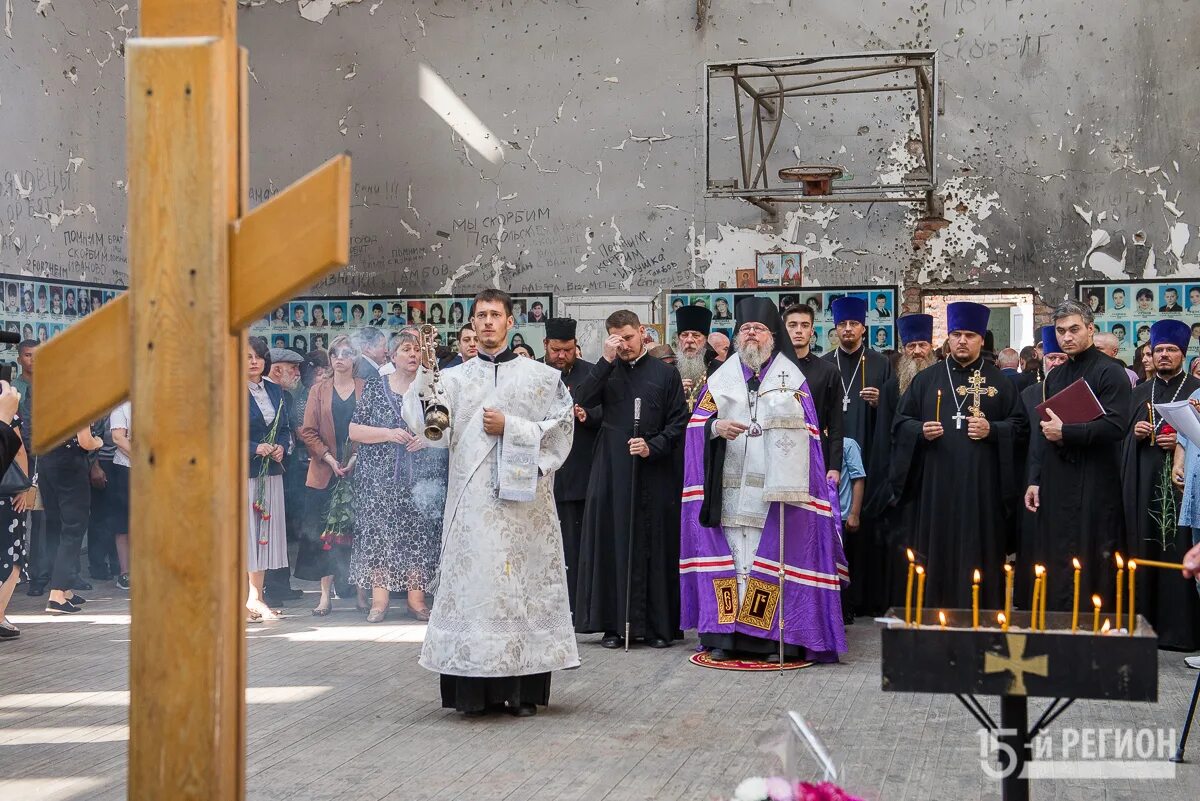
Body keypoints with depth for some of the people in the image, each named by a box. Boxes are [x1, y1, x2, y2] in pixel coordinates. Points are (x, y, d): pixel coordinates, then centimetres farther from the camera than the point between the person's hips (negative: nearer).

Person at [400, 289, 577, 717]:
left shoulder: (540, 376, 8)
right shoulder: (455, 378, 11)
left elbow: (560, 429, 1)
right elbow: (429, 425, -3)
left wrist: (510, 428, -8)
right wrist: (425, 374, -15)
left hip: (523, 499, -1)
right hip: (473, 502, 1)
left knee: (523, 583, -1)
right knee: (475, 582, -4)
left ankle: (524, 687, 4)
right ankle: (479, 689, -1)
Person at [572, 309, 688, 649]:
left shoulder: (666, 374, 6)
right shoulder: (606, 373, 10)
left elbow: (679, 423, 3)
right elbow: (580, 401, -8)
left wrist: (653, 447, -12)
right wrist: (607, 361, -11)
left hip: (655, 474, -1)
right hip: (612, 474, 1)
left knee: (656, 546, 0)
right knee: (613, 544, 1)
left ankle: (658, 624, 6)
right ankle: (614, 623, 6)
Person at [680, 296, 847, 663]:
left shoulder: (791, 377, 7)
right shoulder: (722, 377, 14)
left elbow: (804, 432, 1)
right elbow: (696, 425, 10)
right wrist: (716, 427, -12)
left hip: (775, 488, -2)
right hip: (728, 487, 2)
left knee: (775, 558, -6)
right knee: (729, 556, 0)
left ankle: (777, 636, -3)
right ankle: (724, 635, 3)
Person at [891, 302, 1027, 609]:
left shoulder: (999, 382, 10)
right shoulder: (926, 380, 13)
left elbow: (1020, 425, 7)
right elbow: (901, 422, 12)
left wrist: (992, 430, -11)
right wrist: (921, 431, -8)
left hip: (982, 485, -1)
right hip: (936, 485, 1)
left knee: (979, 554, -2)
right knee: (937, 554, 0)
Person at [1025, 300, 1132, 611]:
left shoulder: (1109, 373, -5)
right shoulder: (1055, 377, 18)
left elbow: (1115, 426, -16)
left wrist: (1066, 431, -13)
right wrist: (1035, 480, 13)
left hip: (1094, 488, -7)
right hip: (1055, 485, 7)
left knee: (1089, 570, -5)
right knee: (1055, 567, 6)